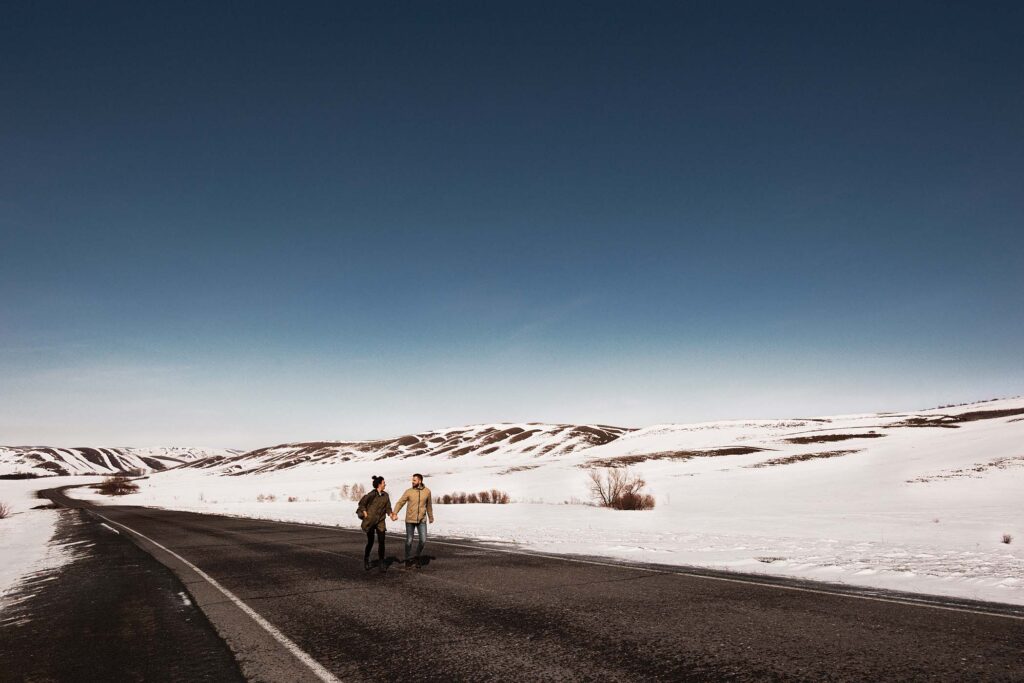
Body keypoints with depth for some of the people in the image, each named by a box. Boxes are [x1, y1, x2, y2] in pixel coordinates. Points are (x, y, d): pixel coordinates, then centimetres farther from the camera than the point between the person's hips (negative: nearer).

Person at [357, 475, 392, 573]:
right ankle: (366, 559, 31)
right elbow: (362, 503, -2)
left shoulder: (386, 495, 3)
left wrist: (391, 514, -12)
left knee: (381, 542, -3)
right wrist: (365, 513, -4)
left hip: (380, 522, 4)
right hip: (370, 521, -4)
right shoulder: (372, 494, -13)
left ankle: (382, 563, 6)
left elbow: (388, 507, 6)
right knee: (370, 542, 6)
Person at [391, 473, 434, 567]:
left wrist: (431, 517, 19)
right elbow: (400, 503, -12)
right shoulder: (409, 492, -6)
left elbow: (429, 505, 11)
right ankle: (408, 559, 23)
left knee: (423, 540, -6)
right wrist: (395, 513, -28)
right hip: (410, 520, -1)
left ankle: (418, 557, 19)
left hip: (422, 520, 1)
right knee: (409, 541, 4)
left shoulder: (427, 491, -1)